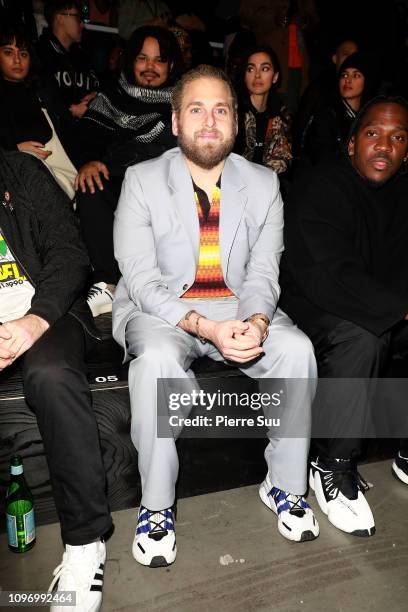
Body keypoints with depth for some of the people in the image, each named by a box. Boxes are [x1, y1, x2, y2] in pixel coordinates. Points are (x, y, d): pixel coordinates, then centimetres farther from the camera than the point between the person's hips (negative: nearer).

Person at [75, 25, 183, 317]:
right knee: (90, 185, -28)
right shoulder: (111, 98, 18)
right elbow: (89, 136, 2)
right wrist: (89, 161, -24)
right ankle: (107, 282, -28)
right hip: (120, 191, 1)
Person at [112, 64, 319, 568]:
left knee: (297, 348, -24)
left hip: (239, 306, 3)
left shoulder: (264, 183, 5)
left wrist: (256, 321, -24)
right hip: (158, 307, -2)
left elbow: (263, 272, -1)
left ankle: (285, 484, 0)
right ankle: (155, 504, -11)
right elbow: (142, 279, -13)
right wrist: (205, 328, -27)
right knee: (157, 358, -34)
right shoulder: (141, 180, -4)